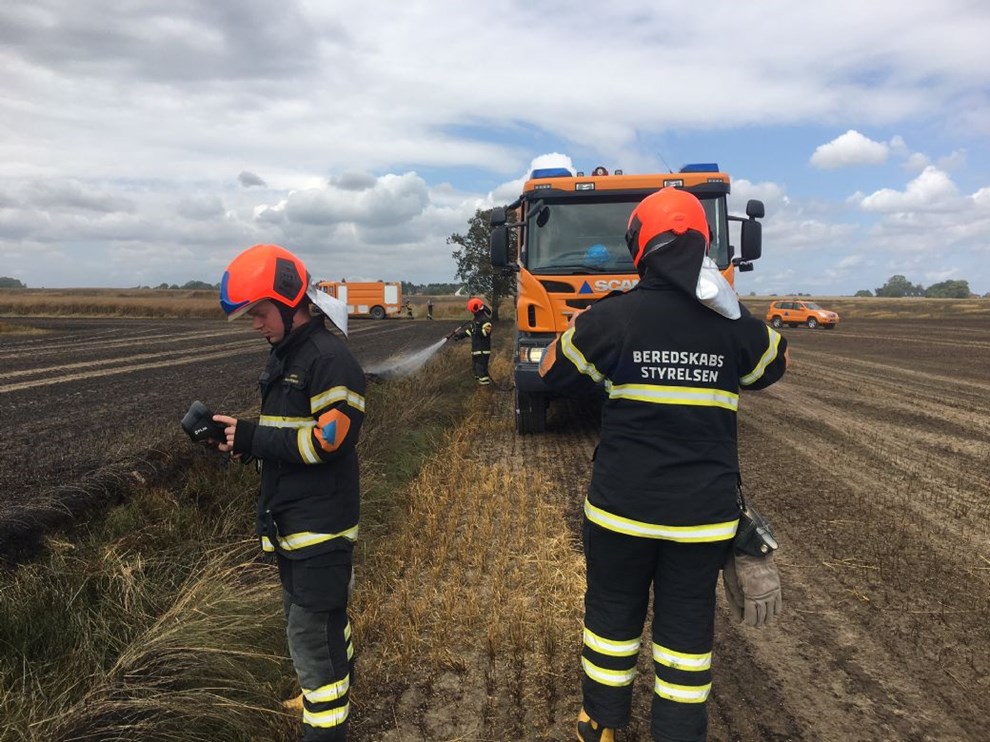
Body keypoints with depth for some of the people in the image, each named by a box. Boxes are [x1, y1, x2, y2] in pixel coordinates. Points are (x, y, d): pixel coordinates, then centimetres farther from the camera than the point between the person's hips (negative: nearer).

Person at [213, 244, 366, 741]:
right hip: (288, 520, 10)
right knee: (310, 614, 23)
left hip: (321, 523, -9)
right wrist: (240, 436, -1)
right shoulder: (282, 355, 12)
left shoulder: (330, 358, -18)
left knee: (311, 630, -2)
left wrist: (254, 438, -21)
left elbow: (330, 438, -23)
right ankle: (333, 689, 44)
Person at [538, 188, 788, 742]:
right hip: (705, 509, 1)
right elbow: (773, 365, 18)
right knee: (688, 625, 15)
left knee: (613, 612, 18)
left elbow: (555, 373, 4)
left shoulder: (611, 316, -11)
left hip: (623, 502, -1)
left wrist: (580, 327, 21)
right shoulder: (735, 322, -4)